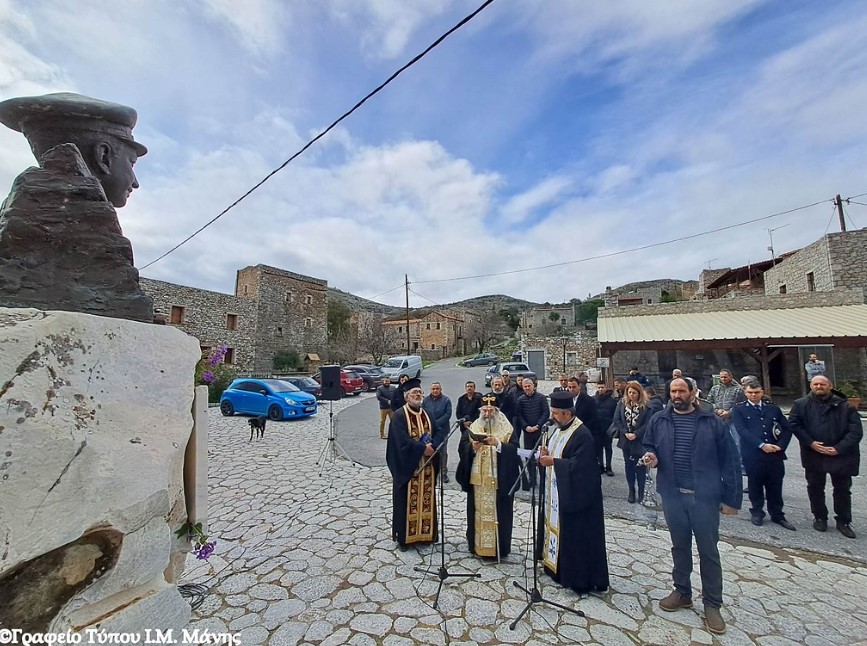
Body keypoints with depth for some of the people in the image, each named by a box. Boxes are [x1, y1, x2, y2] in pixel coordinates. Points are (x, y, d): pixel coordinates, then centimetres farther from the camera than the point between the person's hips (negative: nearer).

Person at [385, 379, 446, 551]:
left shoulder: (427, 415, 9)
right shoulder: (399, 415, -10)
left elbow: (439, 435, 2)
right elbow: (402, 441, -20)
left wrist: (432, 445, -17)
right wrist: (423, 448, -19)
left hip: (427, 467, 5)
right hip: (408, 467, -5)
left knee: (426, 501, 12)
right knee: (407, 503, 5)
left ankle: (424, 534, 27)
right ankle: (404, 537, 20)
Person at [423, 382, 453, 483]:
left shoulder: (446, 400, -2)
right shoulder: (426, 400, 4)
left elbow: (448, 414, -9)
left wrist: (437, 423, -15)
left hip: (442, 430, -2)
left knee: (443, 452, 7)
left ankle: (444, 473, 18)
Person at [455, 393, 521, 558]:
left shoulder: (507, 429, -2)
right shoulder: (473, 427, 6)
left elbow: (514, 450, -11)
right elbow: (462, 447, 1)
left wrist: (497, 443, -24)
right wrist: (473, 447, -19)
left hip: (500, 480, -2)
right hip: (477, 479, 3)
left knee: (498, 512, 4)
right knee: (478, 512, 10)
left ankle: (498, 547, 19)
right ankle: (477, 545, 25)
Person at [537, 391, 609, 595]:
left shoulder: (582, 434, -22)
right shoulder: (558, 429, 6)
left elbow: (578, 466, -26)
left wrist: (553, 461, -24)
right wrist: (546, 454, -5)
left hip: (573, 495, -9)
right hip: (555, 492, 9)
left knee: (574, 535, 3)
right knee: (556, 526, 19)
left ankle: (579, 578, 18)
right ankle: (556, 565, 35)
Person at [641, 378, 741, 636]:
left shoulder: (712, 422, -4)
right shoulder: (658, 421, 1)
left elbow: (729, 461, -3)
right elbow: (648, 447, 10)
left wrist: (732, 498, -5)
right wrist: (651, 457, -13)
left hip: (705, 496, -2)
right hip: (672, 495, 2)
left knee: (708, 551, 10)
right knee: (680, 546, 18)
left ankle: (712, 604, 29)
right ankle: (682, 592, 36)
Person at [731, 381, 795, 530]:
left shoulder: (774, 409, 13)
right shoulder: (739, 409, 0)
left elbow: (787, 428, 11)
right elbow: (742, 430, -9)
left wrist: (780, 446, -3)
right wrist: (761, 445, -17)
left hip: (775, 454, 3)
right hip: (752, 454, -3)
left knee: (775, 486, 11)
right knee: (755, 485, 9)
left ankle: (777, 515, 27)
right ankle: (757, 512, 24)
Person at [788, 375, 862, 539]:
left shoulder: (844, 405, 0)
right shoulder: (800, 404, 0)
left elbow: (856, 430, -4)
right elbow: (794, 424, -4)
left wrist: (839, 448, -13)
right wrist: (810, 443, -14)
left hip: (841, 455, 0)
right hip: (813, 455, 0)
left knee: (843, 490, 11)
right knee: (815, 488, 11)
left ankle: (844, 521, 27)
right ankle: (819, 517, 27)